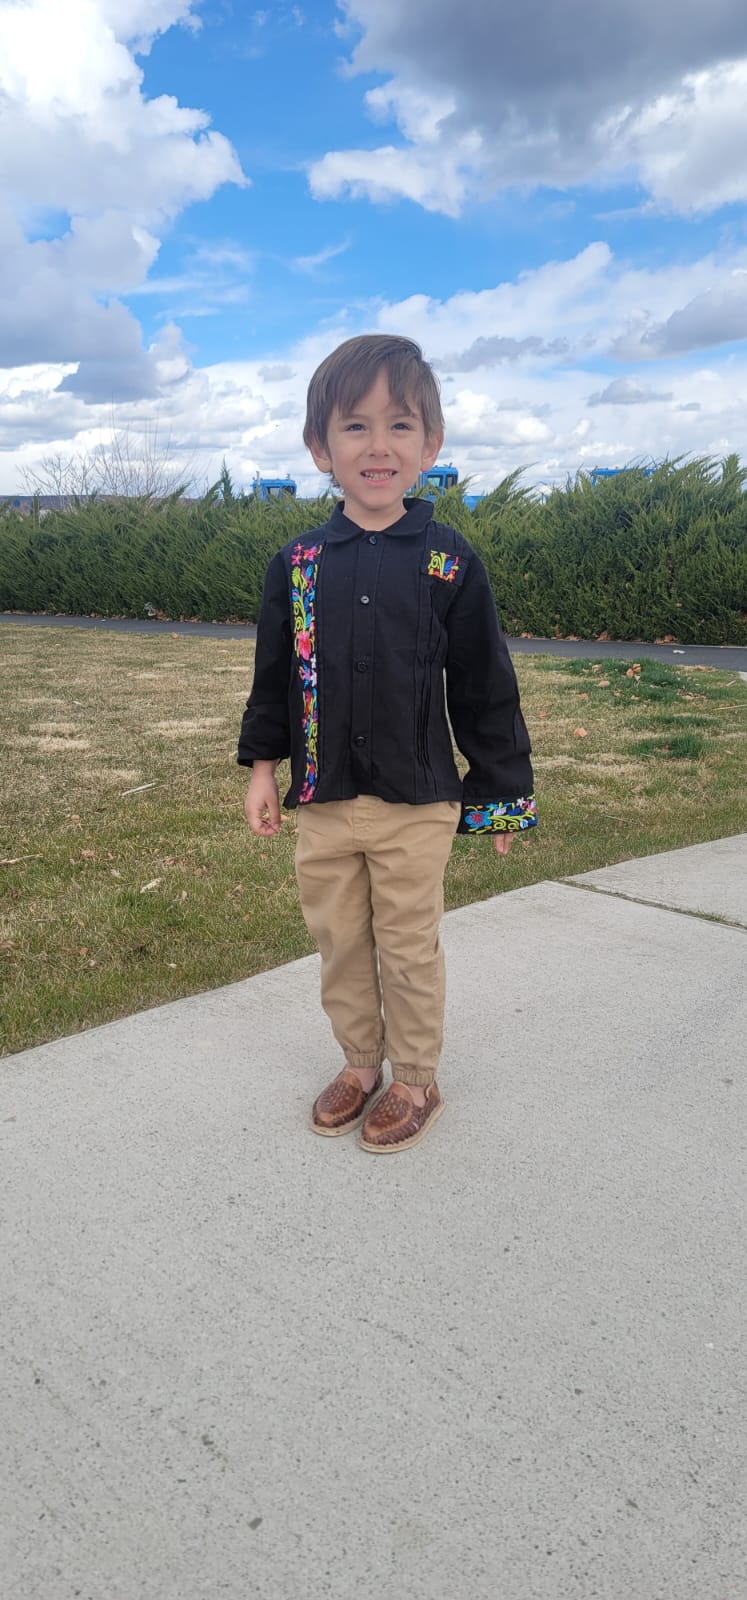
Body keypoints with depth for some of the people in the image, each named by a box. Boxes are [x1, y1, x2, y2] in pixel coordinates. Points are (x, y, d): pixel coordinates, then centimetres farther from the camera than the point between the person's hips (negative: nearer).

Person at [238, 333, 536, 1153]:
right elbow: (274, 674, 9)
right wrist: (263, 765, 7)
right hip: (322, 803, 3)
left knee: (409, 949, 10)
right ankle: (360, 1063, 37)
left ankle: (415, 1081, 30)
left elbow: (484, 684, -2)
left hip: (417, 806, -3)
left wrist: (498, 790, 0)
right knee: (339, 945, 15)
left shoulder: (450, 563, -7)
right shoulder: (297, 564, 0)